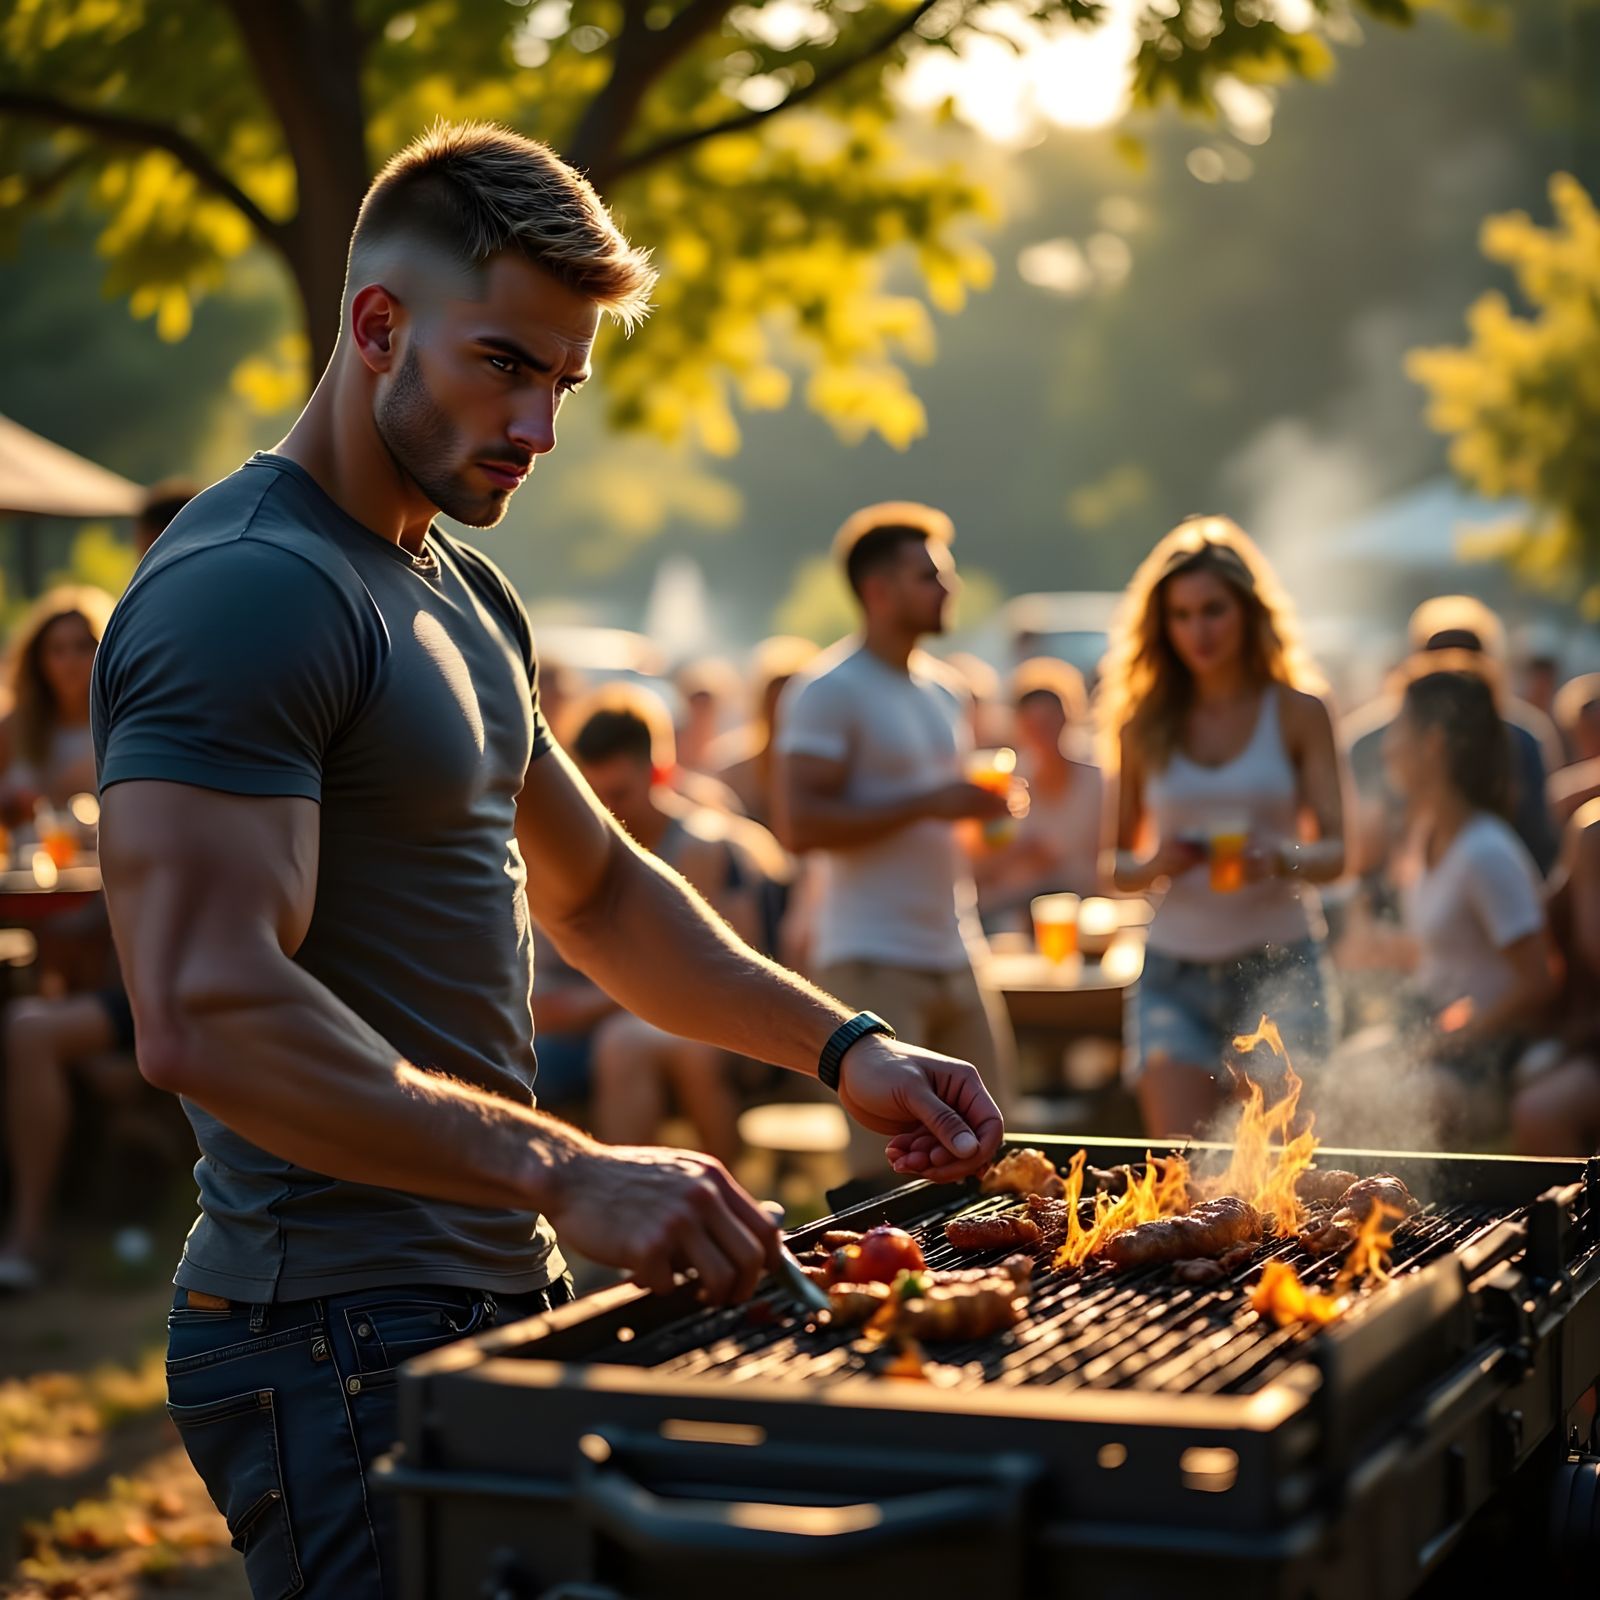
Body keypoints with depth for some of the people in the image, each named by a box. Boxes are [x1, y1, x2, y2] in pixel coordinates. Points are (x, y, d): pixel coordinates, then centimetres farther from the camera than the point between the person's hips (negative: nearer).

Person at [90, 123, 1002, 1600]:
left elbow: (596, 889, 24)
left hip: (495, 1306, 10)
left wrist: (844, 1049, 12)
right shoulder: (241, 591, -17)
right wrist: (563, 1173, -32)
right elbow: (207, 1017, -28)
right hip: (342, 1344, -10)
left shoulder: (463, 595, 15)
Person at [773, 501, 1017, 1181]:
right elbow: (799, 825, -18)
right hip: (873, 960, -8)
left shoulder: (945, 689, 18)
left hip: (955, 958, 8)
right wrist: (929, 803, -19)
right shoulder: (829, 690, -8)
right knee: (886, 1166, -9)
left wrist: (981, 806, 8)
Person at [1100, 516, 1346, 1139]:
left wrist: (1280, 859, -21)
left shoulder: (1297, 711, 3)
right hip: (1176, 970, 1)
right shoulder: (1144, 724, 7)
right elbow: (1116, 864, 11)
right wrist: (1154, 866, -12)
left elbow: (1336, 851, 0)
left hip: (1279, 963, -1)